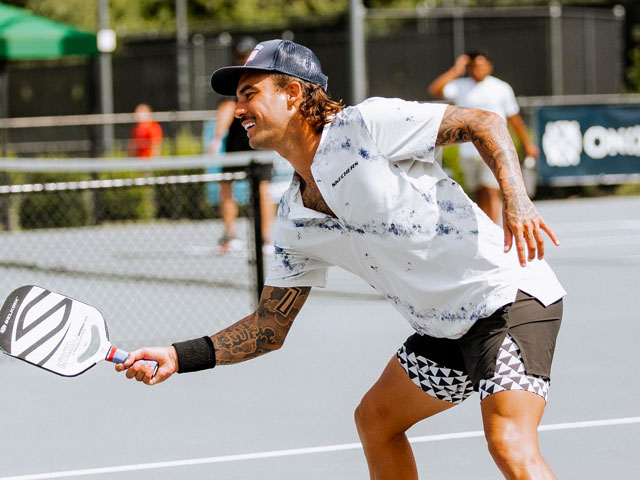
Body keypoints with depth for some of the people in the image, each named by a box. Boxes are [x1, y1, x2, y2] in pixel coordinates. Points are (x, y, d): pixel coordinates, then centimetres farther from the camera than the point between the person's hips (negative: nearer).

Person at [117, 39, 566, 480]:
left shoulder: (368, 124, -12)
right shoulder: (294, 223, 10)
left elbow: (485, 123, -9)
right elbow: (270, 326, 13)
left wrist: (518, 202, -25)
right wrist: (178, 357, 3)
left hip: (508, 294, -9)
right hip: (447, 327, 9)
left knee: (510, 444, -25)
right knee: (375, 418, 22)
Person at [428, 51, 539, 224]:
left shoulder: (502, 88, 3)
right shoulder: (460, 87, 5)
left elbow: (514, 118, 12)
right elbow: (434, 90, -11)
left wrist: (527, 144, 19)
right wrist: (455, 70, -11)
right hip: (468, 151, 3)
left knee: (491, 192, -15)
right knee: (479, 196, 9)